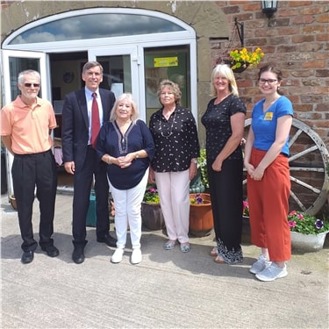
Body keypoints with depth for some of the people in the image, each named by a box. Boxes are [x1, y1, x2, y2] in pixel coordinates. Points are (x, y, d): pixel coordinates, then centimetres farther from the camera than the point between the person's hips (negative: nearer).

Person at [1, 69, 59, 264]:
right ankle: (28, 245, 25)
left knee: (48, 202, 12)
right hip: (23, 162, -3)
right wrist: (20, 153, 8)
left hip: (46, 159, 3)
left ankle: (47, 241, 30)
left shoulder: (47, 106, -1)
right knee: (24, 205, 8)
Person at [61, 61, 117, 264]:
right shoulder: (72, 99, -4)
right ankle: (79, 242, 14)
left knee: (103, 197, 15)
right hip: (83, 154, -3)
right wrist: (68, 158, -11)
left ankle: (103, 233, 32)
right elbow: (67, 131, -5)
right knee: (81, 200, 2)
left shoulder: (109, 96, 4)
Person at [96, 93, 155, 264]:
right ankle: (120, 246, 23)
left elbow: (150, 149, -5)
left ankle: (136, 247, 17)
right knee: (120, 211, 10)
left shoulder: (140, 125, -4)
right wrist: (114, 160, -17)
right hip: (115, 177, 2)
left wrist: (134, 155, -19)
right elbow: (99, 151, 0)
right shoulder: (107, 127, 0)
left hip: (137, 175, -2)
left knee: (134, 210, 3)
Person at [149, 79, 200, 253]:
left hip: (181, 164, -4)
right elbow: (151, 143, 9)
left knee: (180, 200, -3)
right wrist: (150, 167, 8)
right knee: (165, 201, 9)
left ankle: (183, 237, 11)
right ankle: (172, 235, 22)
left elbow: (193, 139, -3)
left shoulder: (186, 114, -2)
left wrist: (193, 162, -7)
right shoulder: (154, 117, 8)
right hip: (160, 166, 4)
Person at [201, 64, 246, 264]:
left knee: (229, 205, 1)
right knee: (217, 203, 15)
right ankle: (221, 244, 29)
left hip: (228, 162, -8)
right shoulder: (212, 103, 12)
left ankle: (232, 251, 13)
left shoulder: (234, 102, -12)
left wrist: (220, 159, -15)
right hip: (212, 160, 8)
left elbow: (237, 135, -19)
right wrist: (212, 159, 9)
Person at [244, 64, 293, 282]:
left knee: (275, 215, 0)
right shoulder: (257, 106, 11)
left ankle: (279, 264, 13)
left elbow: (280, 142, -17)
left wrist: (261, 167, -15)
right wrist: (247, 162, -3)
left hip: (274, 164, -7)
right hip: (255, 163, 7)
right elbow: (251, 137, 11)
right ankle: (265, 254, 28)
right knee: (257, 212, 13)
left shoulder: (283, 105, -11)